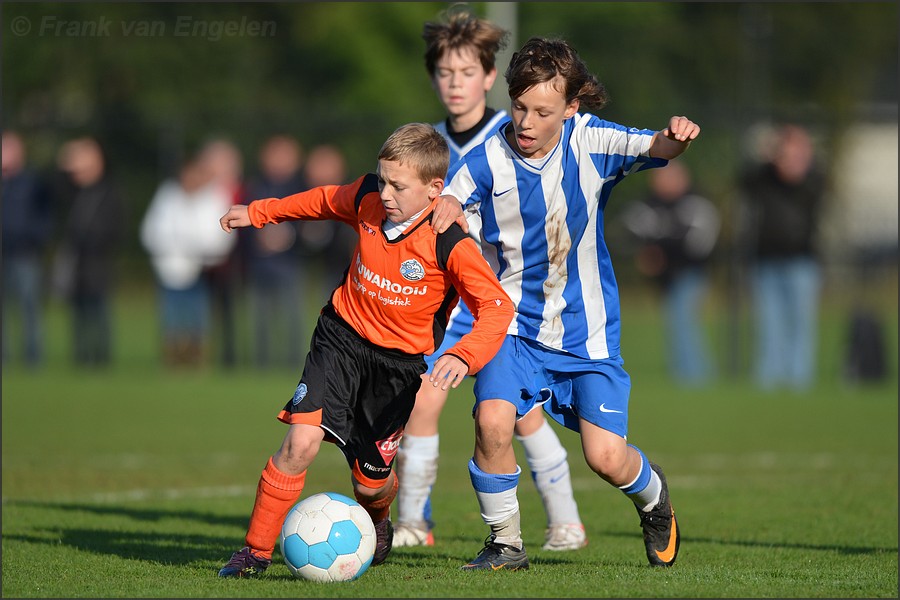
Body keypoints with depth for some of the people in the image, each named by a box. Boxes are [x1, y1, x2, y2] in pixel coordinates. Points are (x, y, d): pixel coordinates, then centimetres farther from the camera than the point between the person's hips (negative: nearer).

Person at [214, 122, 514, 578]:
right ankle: (256, 551, -6)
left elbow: (497, 307, -23)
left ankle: (377, 522, 47)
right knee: (301, 442, -19)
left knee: (370, 482, 7)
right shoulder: (366, 199, -9)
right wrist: (258, 213, 22)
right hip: (341, 336, 2)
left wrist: (462, 356, -40)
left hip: (398, 364, -2)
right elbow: (325, 201, 14)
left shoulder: (450, 245, -22)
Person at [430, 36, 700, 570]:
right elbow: (444, 201, -13)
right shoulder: (488, 161, -9)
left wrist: (675, 138, -42)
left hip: (587, 330, 0)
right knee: (493, 422, -25)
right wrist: (442, 209, -38)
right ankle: (506, 542, -2)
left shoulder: (589, 141, -8)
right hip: (514, 323, 0)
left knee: (607, 458, -7)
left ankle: (652, 494, 31)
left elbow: (653, 149, -19)